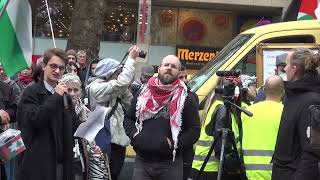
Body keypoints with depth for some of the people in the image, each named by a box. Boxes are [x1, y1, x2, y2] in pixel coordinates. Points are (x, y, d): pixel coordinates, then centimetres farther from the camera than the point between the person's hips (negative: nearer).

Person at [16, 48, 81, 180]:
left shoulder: (65, 95, 14)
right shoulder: (31, 92, -6)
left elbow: (74, 124, 15)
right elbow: (34, 119, -21)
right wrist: (56, 96, -16)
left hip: (62, 162, 6)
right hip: (37, 163, -6)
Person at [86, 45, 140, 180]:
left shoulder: (113, 91, 14)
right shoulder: (96, 87, -12)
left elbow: (129, 104, 13)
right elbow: (122, 82, -23)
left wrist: (125, 89, 1)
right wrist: (131, 58, -13)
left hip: (118, 141, 8)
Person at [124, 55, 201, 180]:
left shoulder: (186, 99, 1)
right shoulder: (142, 95, 11)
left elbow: (194, 130, -1)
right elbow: (128, 119, 18)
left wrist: (173, 143, -14)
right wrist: (134, 135, -2)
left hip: (171, 163, -2)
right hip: (142, 161, 2)